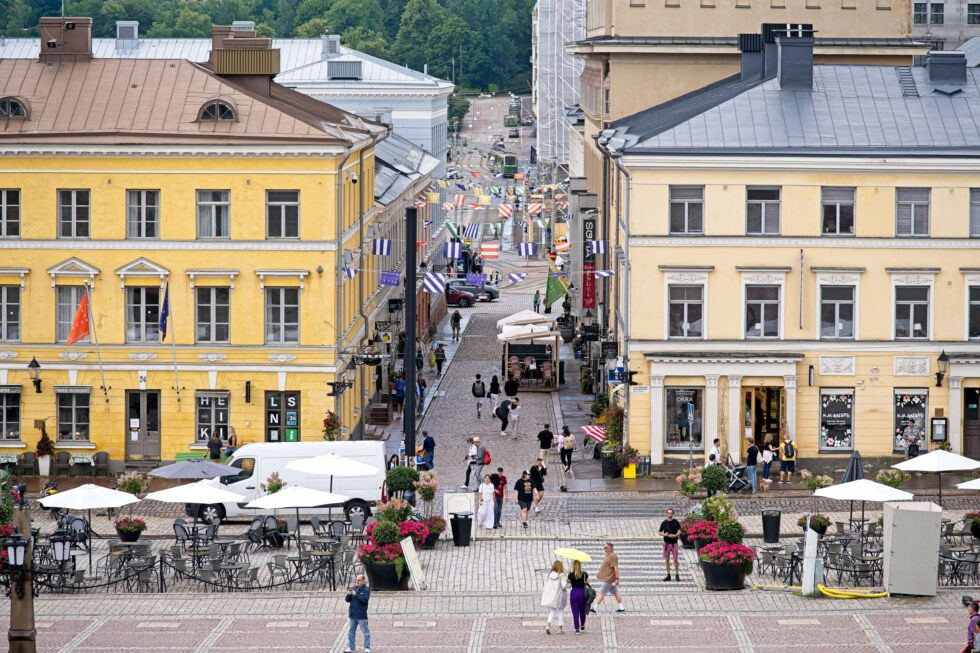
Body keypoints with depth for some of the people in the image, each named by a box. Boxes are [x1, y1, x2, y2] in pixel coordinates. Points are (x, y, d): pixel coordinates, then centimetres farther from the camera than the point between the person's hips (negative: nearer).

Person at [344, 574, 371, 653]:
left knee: (366, 632, -1)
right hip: (352, 614, 5)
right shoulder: (353, 588, 9)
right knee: (351, 631, 10)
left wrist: (356, 594, -21)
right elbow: (347, 600, 8)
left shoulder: (366, 589, -4)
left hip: (361, 615, -5)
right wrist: (348, 594, -13)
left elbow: (365, 600, -17)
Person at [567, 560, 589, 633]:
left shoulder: (571, 575, -10)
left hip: (574, 593, -2)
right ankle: (582, 626, 33)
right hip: (582, 593, 2)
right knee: (582, 611, 19)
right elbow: (587, 583, 3)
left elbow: (568, 583, 1)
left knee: (575, 612, 2)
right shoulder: (584, 574, -4)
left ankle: (577, 628, -3)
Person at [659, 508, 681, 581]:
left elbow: (679, 532, 1)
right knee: (667, 559, 5)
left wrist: (675, 535, -18)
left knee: (675, 559, -3)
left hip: (674, 543, -2)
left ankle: (677, 575, 3)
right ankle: (668, 575, 13)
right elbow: (660, 532, 8)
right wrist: (664, 534, -13)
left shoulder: (676, 522, 1)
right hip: (666, 543, 2)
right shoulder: (664, 523, 3)